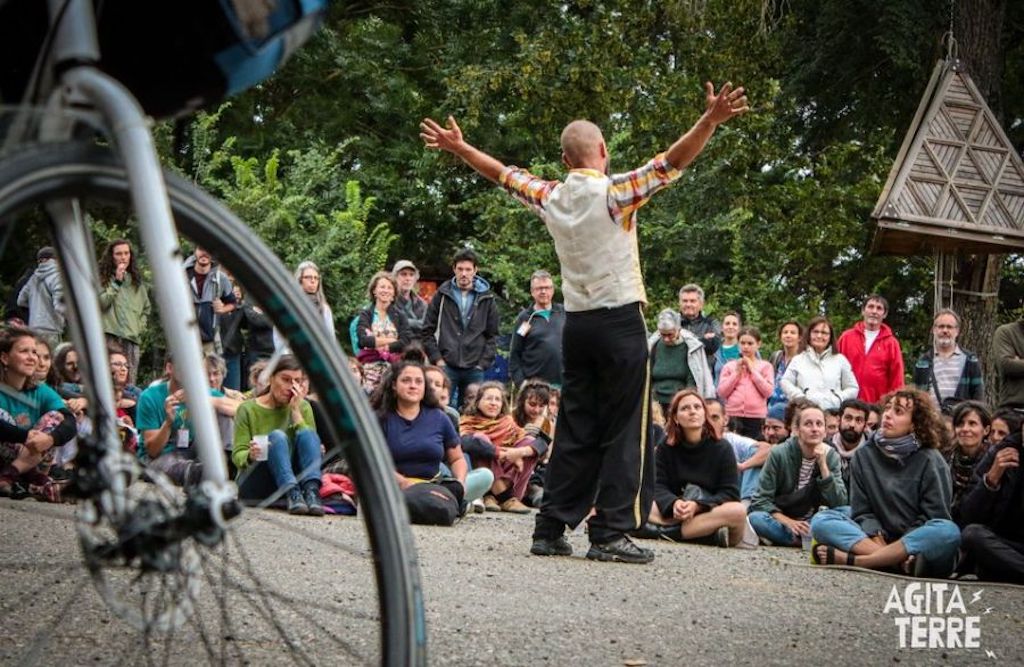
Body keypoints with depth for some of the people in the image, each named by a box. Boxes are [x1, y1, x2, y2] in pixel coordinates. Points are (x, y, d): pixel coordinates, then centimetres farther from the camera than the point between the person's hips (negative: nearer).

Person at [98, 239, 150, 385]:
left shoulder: (136, 281, 19)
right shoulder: (102, 278, 5)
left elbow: (146, 308, 26)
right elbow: (101, 303, -9)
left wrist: (141, 327, 11)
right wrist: (117, 282, -10)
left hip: (132, 337, 4)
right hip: (110, 336, -4)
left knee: (129, 383, -2)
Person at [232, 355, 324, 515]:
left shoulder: (303, 407, 9)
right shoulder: (248, 409, 0)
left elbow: (310, 440, -6)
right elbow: (237, 455, -6)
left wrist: (295, 410, -12)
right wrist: (250, 456, -29)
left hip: (295, 477, 2)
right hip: (253, 484, -2)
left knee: (307, 434, -23)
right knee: (277, 437, -29)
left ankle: (312, 491, -46)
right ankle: (291, 494, -51)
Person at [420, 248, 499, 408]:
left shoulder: (486, 298, 7)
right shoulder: (442, 295, 4)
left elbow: (492, 335, 10)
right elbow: (427, 332, 4)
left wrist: (483, 363, -1)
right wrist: (437, 359, -5)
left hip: (474, 369, 1)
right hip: (446, 366, -1)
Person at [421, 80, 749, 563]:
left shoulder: (550, 197, 6)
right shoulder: (614, 193, -9)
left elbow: (504, 174, 20)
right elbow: (672, 162, -18)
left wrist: (458, 148, 33)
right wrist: (711, 121, -23)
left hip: (576, 323, 6)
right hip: (621, 320, -6)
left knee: (575, 430, 10)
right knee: (623, 432, -2)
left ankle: (551, 530, 9)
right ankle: (610, 533, -6)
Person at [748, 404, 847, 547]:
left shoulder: (831, 456, -3)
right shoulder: (779, 454, -10)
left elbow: (838, 503, -12)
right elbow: (760, 500, -10)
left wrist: (823, 465, -20)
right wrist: (788, 522, -23)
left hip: (810, 523, 1)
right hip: (780, 521, -1)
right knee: (756, 519, -34)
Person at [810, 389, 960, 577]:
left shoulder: (931, 461, 0)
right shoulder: (865, 455, 10)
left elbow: (934, 518, -5)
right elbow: (862, 510, 5)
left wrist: (903, 547, -20)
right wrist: (876, 539, -16)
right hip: (877, 539, 2)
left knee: (948, 531, -35)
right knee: (822, 520, -17)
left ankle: (851, 560, -37)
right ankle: (893, 559, -37)